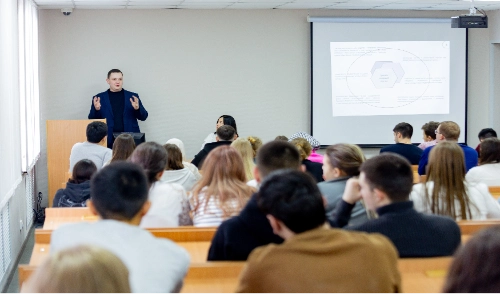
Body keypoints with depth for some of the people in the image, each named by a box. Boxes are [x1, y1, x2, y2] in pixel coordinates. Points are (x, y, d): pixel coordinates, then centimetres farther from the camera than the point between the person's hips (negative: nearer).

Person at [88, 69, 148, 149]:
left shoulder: (132, 96, 11)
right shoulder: (99, 98, 8)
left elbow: (143, 117, 9)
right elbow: (92, 120, 7)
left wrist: (137, 108, -11)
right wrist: (96, 109, -13)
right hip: (108, 141, -1)